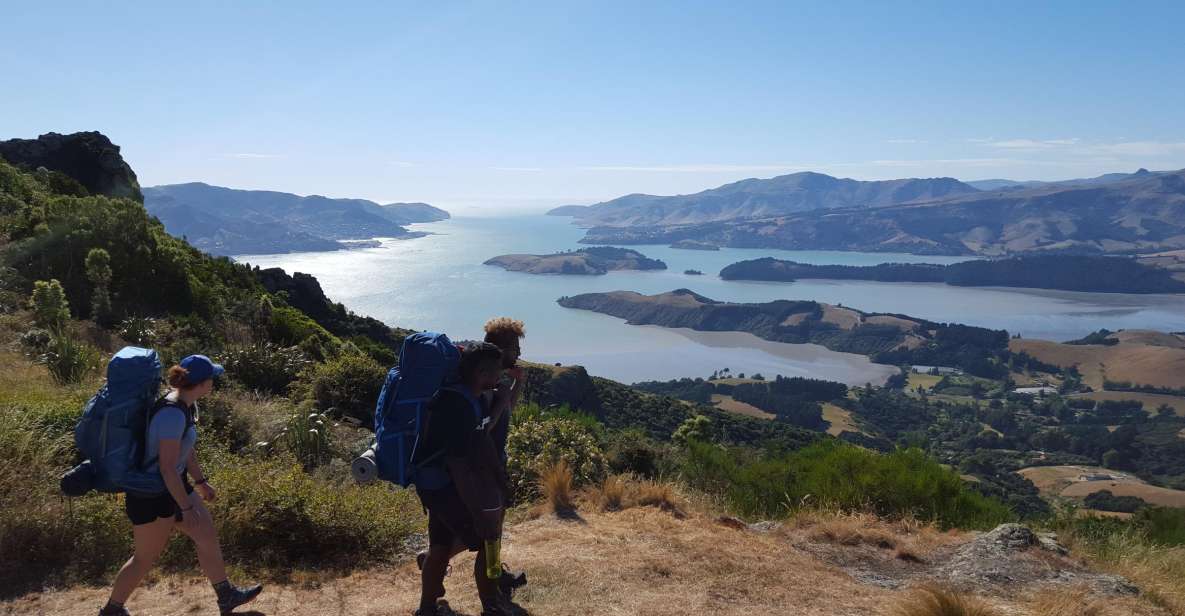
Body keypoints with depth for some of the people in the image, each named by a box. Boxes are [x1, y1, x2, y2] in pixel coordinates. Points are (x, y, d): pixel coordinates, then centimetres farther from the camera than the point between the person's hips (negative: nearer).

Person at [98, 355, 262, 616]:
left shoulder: (186, 405, 1)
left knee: (208, 535, 13)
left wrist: (200, 481, 23)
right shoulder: (172, 413, -29)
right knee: (146, 558, 8)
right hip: (152, 496, -10)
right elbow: (167, 468, -28)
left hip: (175, 486, 10)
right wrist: (187, 507, -21)